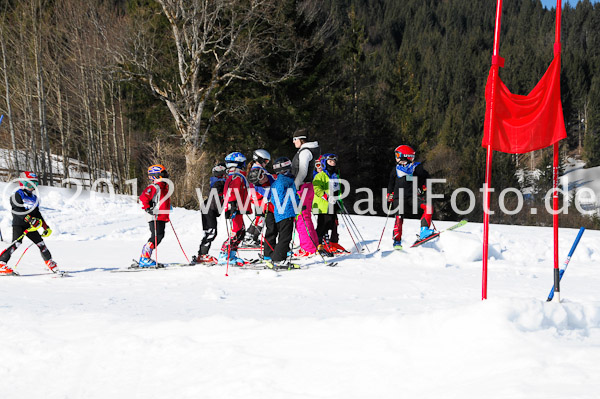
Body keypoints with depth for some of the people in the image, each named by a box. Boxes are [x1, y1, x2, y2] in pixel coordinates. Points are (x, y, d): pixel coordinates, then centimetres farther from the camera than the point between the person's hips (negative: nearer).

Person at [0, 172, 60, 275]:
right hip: (18, 225, -7)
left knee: (41, 243, 2)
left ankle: (50, 263, 15)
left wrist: (46, 227, 18)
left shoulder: (34, 198, 19)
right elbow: (17, 210, -18)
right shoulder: (17, 195, -4)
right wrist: (30, 219, -28)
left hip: (30, 227, 7)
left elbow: (37, 214, 23)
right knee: (17, 243, -22)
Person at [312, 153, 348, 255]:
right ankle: (319, 245, -5)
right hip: (323, 206, -8)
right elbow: (315, 187, -19)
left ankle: (334, 243, 20)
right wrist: (326, 196, -24)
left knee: (334, 224, 11)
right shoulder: (321, 175, -8)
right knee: (323, 225, -9)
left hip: (333, 205, 8)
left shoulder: (336, 175, 19)